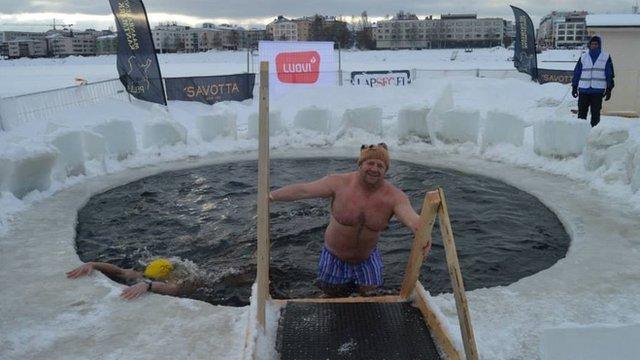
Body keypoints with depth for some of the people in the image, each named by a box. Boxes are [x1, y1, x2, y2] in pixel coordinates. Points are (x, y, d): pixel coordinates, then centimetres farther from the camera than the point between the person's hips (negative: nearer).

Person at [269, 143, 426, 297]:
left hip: (367, 256, 1)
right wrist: (270, 196, -24)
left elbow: (412, 218, -40)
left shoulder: (394, 196, -23)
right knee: (333, 293, 16)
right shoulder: (340, 183, -24)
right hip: (335, 256, 0)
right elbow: (302, 190, -22)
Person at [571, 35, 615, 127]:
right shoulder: (583, 57, 12)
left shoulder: (606, 57, 7)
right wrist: (574, 87, 7)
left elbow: (610, 74, 7)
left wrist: (609, 89, 1)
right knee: (581, 112, 1)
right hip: (583, 89, 1)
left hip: (598, 91, -1)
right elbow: (576, 72, 13)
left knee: (595, 113, 1)